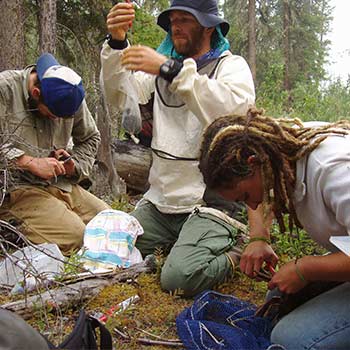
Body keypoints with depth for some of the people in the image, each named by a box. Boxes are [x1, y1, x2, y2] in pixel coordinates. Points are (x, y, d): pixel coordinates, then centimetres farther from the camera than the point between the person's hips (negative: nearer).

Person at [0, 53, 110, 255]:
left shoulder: (69, 94, 8)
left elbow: (90, 138, 22)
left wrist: (74, 166, 3)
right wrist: (31, 162, -20)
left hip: (61, 185, 7)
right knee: (74, 236, -25)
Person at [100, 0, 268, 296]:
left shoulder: (232, 66, -3)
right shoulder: (165, 66, 13)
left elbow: (235, 108, -25)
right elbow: (119, 97, 3)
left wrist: (171, 70, -31)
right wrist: (117, 42, -12)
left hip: (208, 202, -6)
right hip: (159, 200, 6)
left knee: (179, 277, -23)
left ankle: (232, 254, 6)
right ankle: (174, 243, 21)